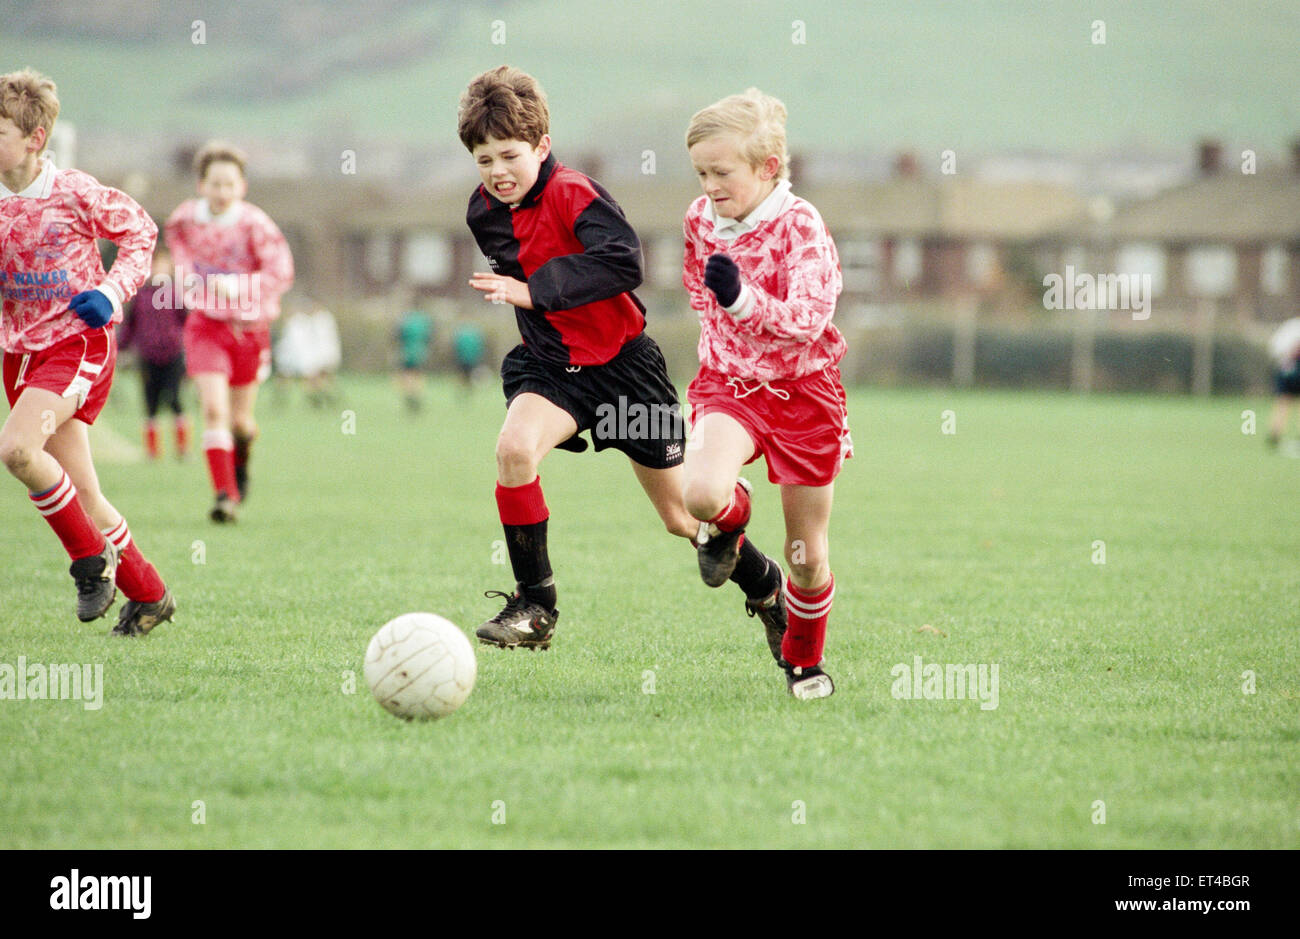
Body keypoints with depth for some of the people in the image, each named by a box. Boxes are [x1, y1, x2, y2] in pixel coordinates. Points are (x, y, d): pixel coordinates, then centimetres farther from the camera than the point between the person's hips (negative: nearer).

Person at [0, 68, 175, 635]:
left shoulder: (75, 193, -10)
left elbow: (141, 231, 2)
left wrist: (112, 292, -11)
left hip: (78, 343, -6)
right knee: (83, 497, 5)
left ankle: (92, 557, -10)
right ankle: (148, 596, 20)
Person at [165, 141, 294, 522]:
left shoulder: (255, 225, -16)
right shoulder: (185, 219, -4)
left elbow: (282, 272, -24)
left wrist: (236, 286, -35)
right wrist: (185, 270, 5)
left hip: (248, 325, -1)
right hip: (206, 322, 1)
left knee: (240, 420, 9)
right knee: (213, 409, -17)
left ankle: (241, 461, 44)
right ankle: (225, 494, -17)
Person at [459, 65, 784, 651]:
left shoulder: (573, 194, -20)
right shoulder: (484, 215, 1)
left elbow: (625, 262, -35)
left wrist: (534, 291, -37)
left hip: (622, 363, -4)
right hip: (551, 363, 4)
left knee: (683, 516, 4)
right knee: (513, 448, -28)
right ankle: (534, 607, -17)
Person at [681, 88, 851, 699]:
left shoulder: (800, 226, -16)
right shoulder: (701, 219, 0)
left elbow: (809, 319, -28)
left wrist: (743, 299, -41)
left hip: (803, 390, -3)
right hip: (728, 384, 3)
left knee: (807, 556, 6)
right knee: (701, 493, -29)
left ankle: (802, 658, 33)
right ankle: (731, 518, 9)